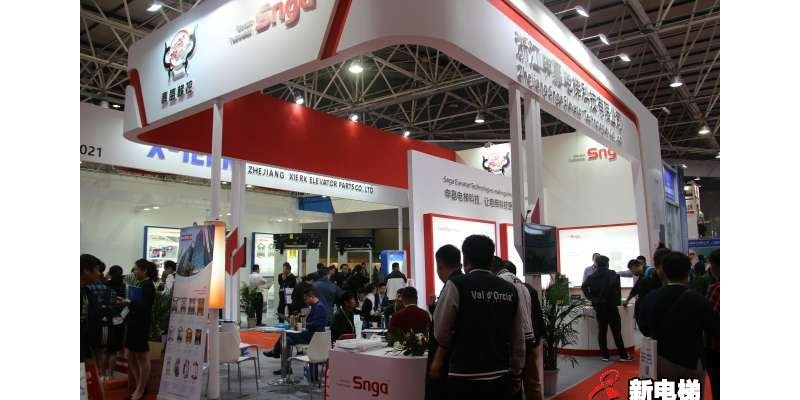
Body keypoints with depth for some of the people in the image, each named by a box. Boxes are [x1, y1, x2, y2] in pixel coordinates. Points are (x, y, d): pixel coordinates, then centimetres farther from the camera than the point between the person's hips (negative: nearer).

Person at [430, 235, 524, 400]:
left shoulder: (456, 284, -12)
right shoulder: (510, 290, 3)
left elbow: (441, 332, -5)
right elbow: (518, 340, 9)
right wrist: (516, 376, 21)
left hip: (465, 379, -4)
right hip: (501, 378, 5)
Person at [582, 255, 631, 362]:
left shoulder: (592, 276, 7)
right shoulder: (611, 274, -6)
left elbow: (584, 287, 0)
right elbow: (615, 286, -20)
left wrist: (591, 298, 7)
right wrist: (617, 299, -7)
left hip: (598, 306, 4)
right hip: (610, 306, -4)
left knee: (602, 330, 9)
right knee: (616, 331, 1)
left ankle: (604, 354, 11)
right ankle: (623, 355, 5)